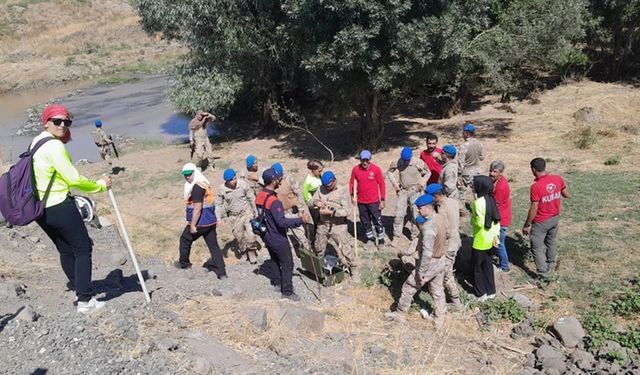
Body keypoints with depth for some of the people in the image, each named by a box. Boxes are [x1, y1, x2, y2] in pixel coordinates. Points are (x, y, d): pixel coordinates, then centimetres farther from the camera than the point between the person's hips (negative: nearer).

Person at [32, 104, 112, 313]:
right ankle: (85, 300, 2)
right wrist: (101, 185, -7)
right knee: (82, 248, 2)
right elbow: (74, 180, -20)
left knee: (65, 250, 20)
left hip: (40, 209, 9)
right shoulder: (54, 146, -18)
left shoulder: (35, 143, 12)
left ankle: (78, 289, 33)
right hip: (59, 207, -9)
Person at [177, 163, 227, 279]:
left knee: (185, 240, 16)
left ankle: (184, 263, 34)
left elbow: (197, 208, -22)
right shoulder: (205, 183, 12)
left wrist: (192, 225, -19)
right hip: (210, 221, 8)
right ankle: (221, 273, 4)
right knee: (213, 245, 7)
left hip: (200, 222, -8)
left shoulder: (197, 186, -17)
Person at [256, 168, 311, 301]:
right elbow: (281, 222, -33)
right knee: (287, 264, 5)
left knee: (276, 260, 25)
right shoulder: (274, 201, -29)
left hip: (267, 237, 9)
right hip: (278, 239, -9)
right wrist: (300, 220, -34)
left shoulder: (259, 197, -1)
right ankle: (287, 292, 13)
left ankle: (277, 283, 38)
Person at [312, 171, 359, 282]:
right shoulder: (321, 189, -1)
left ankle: (354, 271, 18)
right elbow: (311, 201, 4)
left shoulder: (343, 192, -15)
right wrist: (316, 202, -20)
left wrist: (330, 212, -27)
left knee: (346, 250, -1)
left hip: (338, 226, -5)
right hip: (323, 225, 5)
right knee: (319, 249, 22)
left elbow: (347, 211, -21)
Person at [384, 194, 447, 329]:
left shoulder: (428, 227, -30)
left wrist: (421, 272, -23)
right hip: (440, 261, 8)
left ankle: (400, 314, 27)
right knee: (438, 290, 21)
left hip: (429, 263, -8)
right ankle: (439, 320, 33)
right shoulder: (441, 218, -4)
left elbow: (427, 252, -30)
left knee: (409, 288, 11)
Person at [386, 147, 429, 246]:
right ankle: (396, 236, 11)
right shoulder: (397, 162, -11)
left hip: (415, 191, -1)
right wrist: (394, 183, -2)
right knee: (398, 214, 0)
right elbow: (389, 171, 8)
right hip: (402, 191, 2)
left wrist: (421, 184, -8)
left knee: (415, 215, 3)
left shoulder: (418, 162, -15)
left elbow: (428, 173, 0)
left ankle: (415, 236, 17)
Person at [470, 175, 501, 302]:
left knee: (476, 266, 9)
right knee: (487, 264, 20)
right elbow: (496, 218, 6)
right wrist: (496, 234, 11)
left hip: (480, 240, -8)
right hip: (490, 238, 8)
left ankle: (481, 294, 20)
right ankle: (491, 291, 30)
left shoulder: (478, 202, -25)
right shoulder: (490, 199, 1)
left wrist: (472, 217, -9)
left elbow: (480, 223, -27)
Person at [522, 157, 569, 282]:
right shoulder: (557, 179, -10)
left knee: (537, 248, 7)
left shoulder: (536, 186, -27)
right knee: (551, 243, 27)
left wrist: (526, 225, -11)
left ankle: (543, 275, 8)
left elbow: (533, 209, -22)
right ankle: (551, 266, 45)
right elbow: (566, 195, 4)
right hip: (555, 218, 7)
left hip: (541, 222, -7)